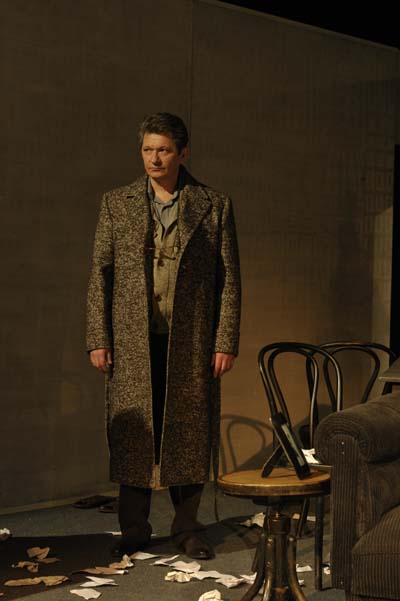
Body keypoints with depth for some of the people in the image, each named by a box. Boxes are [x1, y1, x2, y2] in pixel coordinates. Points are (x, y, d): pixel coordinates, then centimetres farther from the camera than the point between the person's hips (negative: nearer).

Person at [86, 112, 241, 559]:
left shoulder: (215, 206, 5)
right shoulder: (116, 204, 9)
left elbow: (229, 279, 4)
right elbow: (100, 274, 7)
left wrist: (226, 341, -3)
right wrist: (98, 338, 0)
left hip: (191, 343, -1)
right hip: (133, 342, 1)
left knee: (189, 434, 4)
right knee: (133, 434, 4)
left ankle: (187, 527, 17)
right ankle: (134, 529, 16)